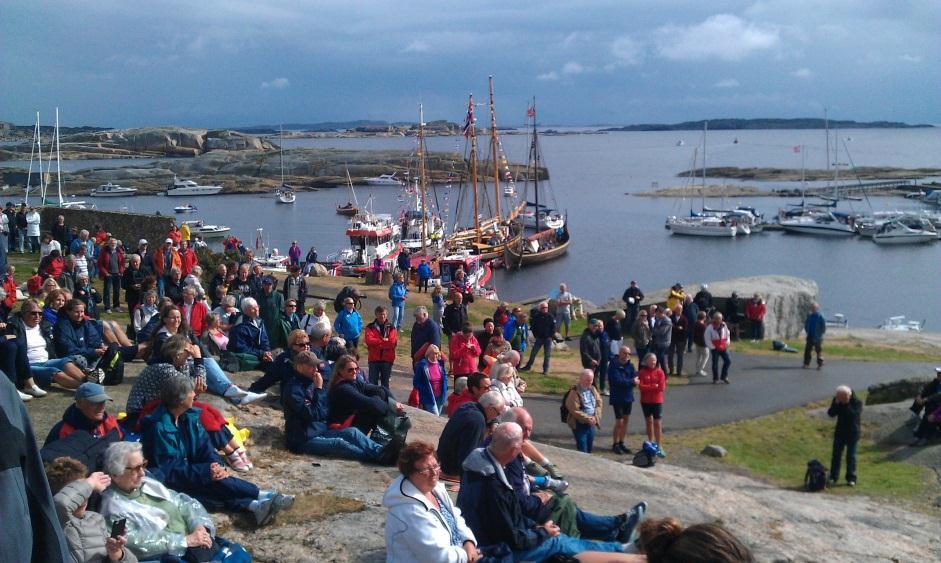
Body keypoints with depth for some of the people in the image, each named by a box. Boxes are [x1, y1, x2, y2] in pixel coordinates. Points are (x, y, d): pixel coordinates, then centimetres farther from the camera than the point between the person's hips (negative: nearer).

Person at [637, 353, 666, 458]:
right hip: (645, 401, 2)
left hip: (657, 401, -2)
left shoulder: (659, 372, -4)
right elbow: (641, 386, -12)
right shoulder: (642, 372, -2)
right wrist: (655, 386, -15)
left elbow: (662, 387, -11)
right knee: (649, 421, 14)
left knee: (657, 423, -5)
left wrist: (648, 387, -11)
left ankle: (659, 446, -4)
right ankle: (651, 443, 28)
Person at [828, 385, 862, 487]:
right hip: (840, 432, 3)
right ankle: (833, 477, 10)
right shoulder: (836, 399, -4)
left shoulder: (857, 402, -14)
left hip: (853, 433, -3)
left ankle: (851, 479, 5)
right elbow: (831, 414, -9)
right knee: (836, 455, 4)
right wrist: (836, 404, -22)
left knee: (851, 456, -2)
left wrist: (847, 404, -29)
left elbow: (854, 415, -28)